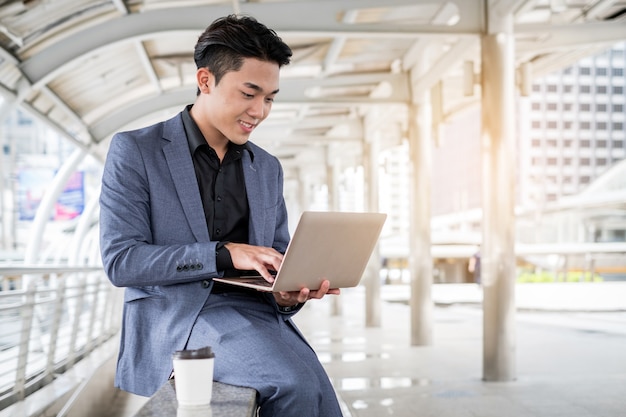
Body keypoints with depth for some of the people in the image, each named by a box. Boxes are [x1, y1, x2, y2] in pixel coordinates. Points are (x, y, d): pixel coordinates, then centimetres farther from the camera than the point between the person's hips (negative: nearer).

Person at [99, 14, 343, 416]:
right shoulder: (134, 151, 1)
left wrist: (288, 294, -8)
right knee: (298, 380, -28)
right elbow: (120, 260, -7)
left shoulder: (268, 168, 16)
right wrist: (224, 254, -18)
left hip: (254, 311, 5)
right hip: (176, 316, -4)